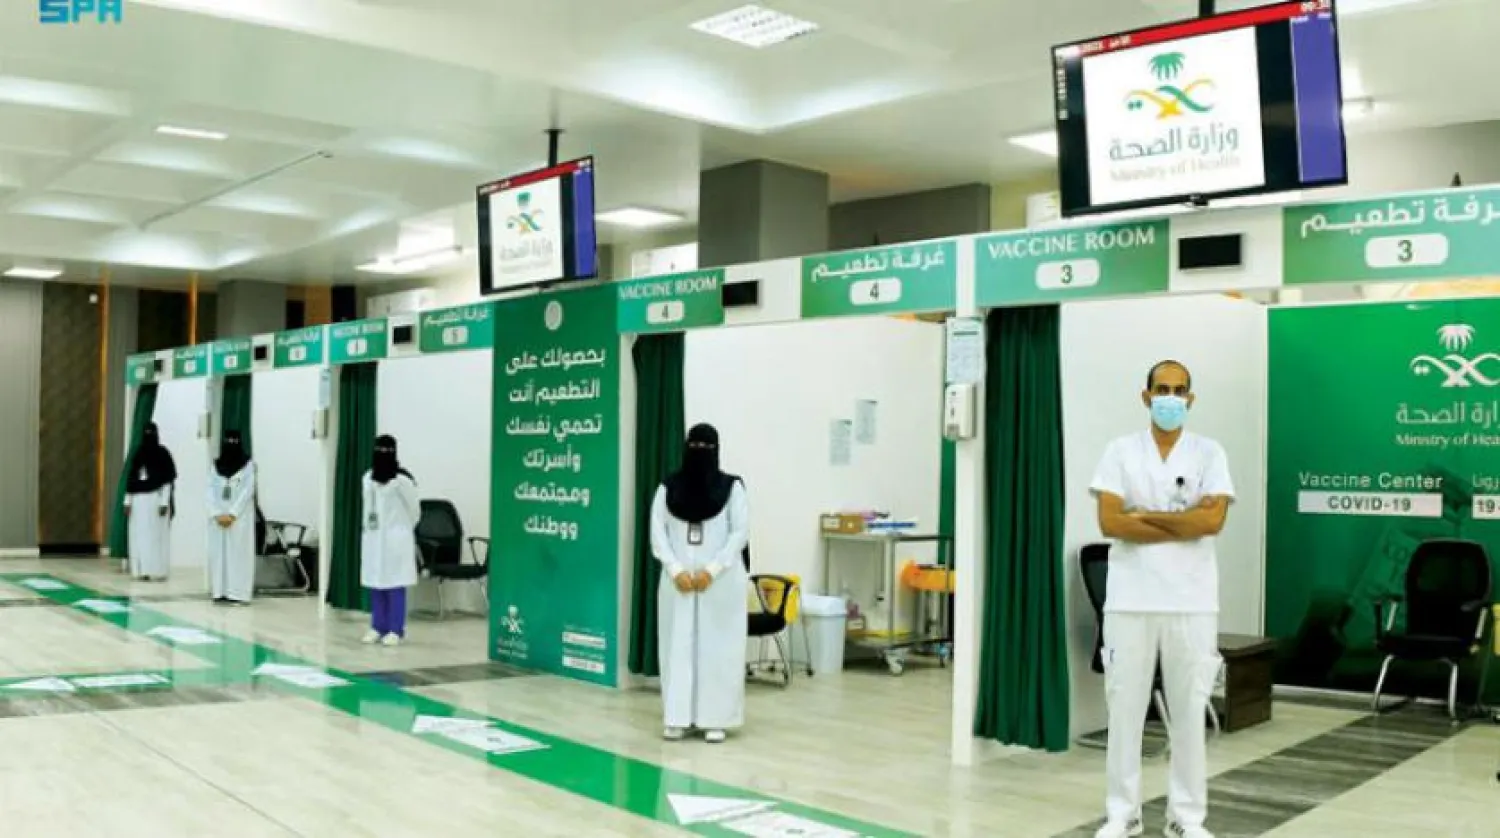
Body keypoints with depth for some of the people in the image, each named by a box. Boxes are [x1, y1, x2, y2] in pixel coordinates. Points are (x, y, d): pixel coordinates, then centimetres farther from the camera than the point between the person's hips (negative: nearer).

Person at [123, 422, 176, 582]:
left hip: (156, 498, -5)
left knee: (157, 535, -6)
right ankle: (143, 570, 8)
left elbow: (168, 479, -8)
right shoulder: (138, 454, 11)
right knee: (139, 535, 4)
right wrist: (127, 501, 9)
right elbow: (131, 478, 13)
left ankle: (159, 571, -3)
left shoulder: (163, 453, -4)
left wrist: (164, 502, -14)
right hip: (139, 499, 5)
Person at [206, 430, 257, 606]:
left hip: (240, 516, -4)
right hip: (218, 516, 4)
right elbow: (211, 490, 5)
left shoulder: (248, 465, -1)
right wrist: (217, 514, -7)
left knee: (239, 552, -5)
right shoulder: (216, 465, 10)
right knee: (218, 553, 3)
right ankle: (220, 592, 7)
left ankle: (238, 593, -5)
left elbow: (247, 491, -7)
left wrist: (232, 514, -12)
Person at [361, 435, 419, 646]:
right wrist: (369, 530, 18)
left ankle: (396, 630, -1)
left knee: (395, 585, -4)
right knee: (375, 584, 7)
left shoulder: (401, 480, -12)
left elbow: (414, 510, -3)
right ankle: (377, 627, 14)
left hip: (396, 538, -6)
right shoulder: (368, 478, 7)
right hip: (373, 537, 6)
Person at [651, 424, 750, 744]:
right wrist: (676, 571, -9)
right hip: (677, 580, 2)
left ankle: (715, 720, 6)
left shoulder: (731, 487, 0)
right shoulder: (668, 488, 6)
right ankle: (678, 718, 11)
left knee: (718, 648, 0)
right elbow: (658, 533, 3)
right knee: (677, 646, 4)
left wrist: (711, 570, -12)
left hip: (721, 582, -2)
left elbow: (740, 533, -4)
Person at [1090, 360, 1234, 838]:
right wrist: (1182, 526, -9)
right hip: (1130, 599, 0)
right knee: (1125, 708, 5)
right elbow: (1110, 523, -8)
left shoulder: (1209, 453, 4)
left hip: (1192, 601, 0)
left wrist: (1144, 515, -9)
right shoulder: (1120, 452, 3)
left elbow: (1213, 519, -10)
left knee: (1190, 712, 7)